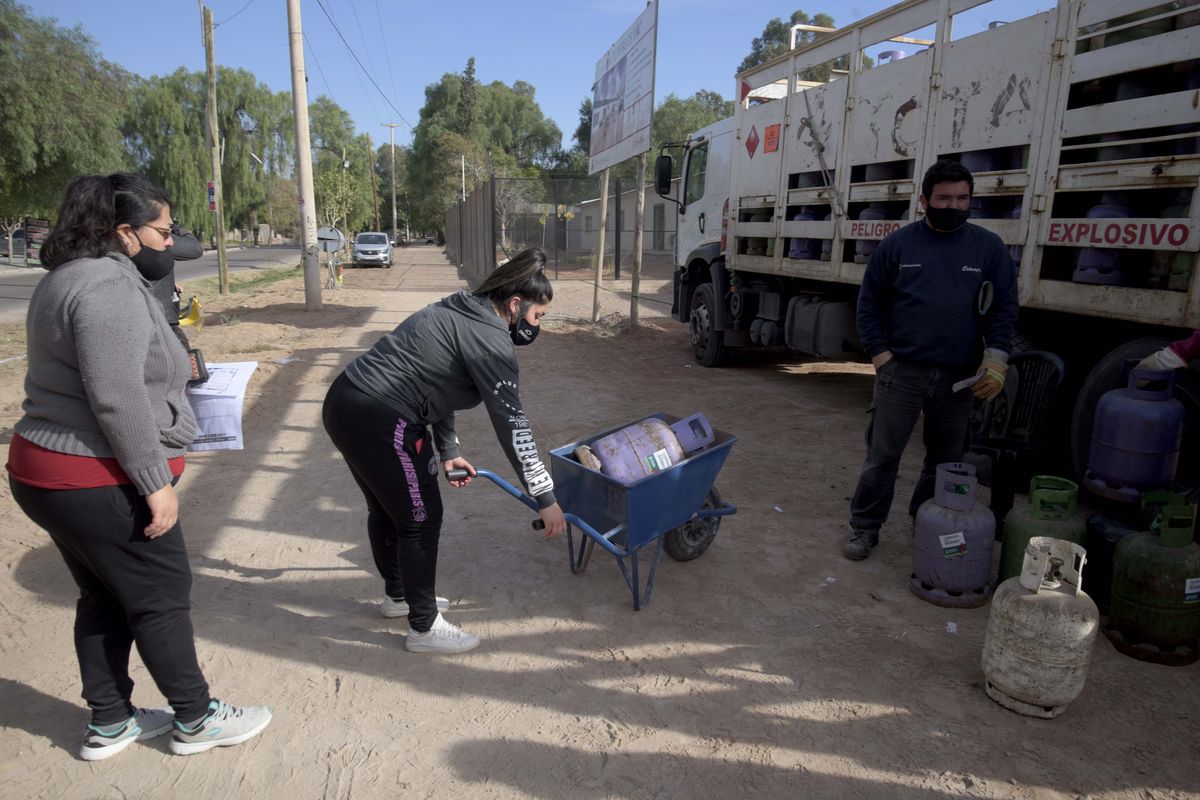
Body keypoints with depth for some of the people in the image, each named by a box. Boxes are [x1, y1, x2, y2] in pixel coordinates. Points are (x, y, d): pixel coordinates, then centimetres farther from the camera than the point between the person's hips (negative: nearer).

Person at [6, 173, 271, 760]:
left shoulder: (71, 277, 14)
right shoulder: (109, 284, -19)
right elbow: (118, 399, -26)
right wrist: (156, 484, -21)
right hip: (99, 481, -10)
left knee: (105, 598, 19)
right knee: (161, 597, 4)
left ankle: (109, 724, 32)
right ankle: (196, 720, 20)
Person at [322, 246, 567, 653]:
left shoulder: (460, 312, 15)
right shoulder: (489, 338, -14)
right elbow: (511, 422, -18)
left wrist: (447, 451, 24)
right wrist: (545, 497, -13)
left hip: (344, 404, 10)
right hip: (379, 421, -10)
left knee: (386, 506, 24)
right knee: (421, 518, 4)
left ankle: (397, 594, 45)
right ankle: (424, 628, 20)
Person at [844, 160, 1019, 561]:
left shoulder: (989, 248, 5)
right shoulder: (898, 244, 2)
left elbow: (1003, 308, 5)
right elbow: (869, 303, 4)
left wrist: (996, 358, -9)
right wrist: (880, 354, -5)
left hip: (958, 376, 2)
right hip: (901, 370, -2)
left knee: (946, 459, 13)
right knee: (882, 454, -2)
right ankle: (865, 528, 11)